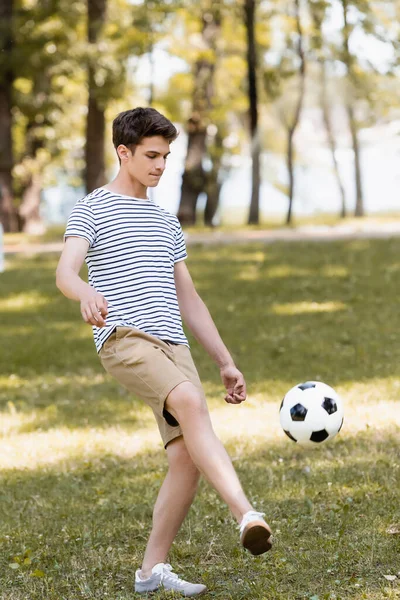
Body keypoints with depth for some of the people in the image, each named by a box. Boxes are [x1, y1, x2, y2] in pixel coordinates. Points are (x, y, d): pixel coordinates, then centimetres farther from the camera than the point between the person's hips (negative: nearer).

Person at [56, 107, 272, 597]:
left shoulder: (166, 222, 25)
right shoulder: (92, 210, 5)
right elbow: (65, 272, -13)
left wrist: (225, 362, 24)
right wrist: (87, 294, -37)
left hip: (174, 345, 7)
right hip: (124, 339, -7)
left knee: (188, 456, -6)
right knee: (191, 402, -32)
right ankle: (247, 516, -43)